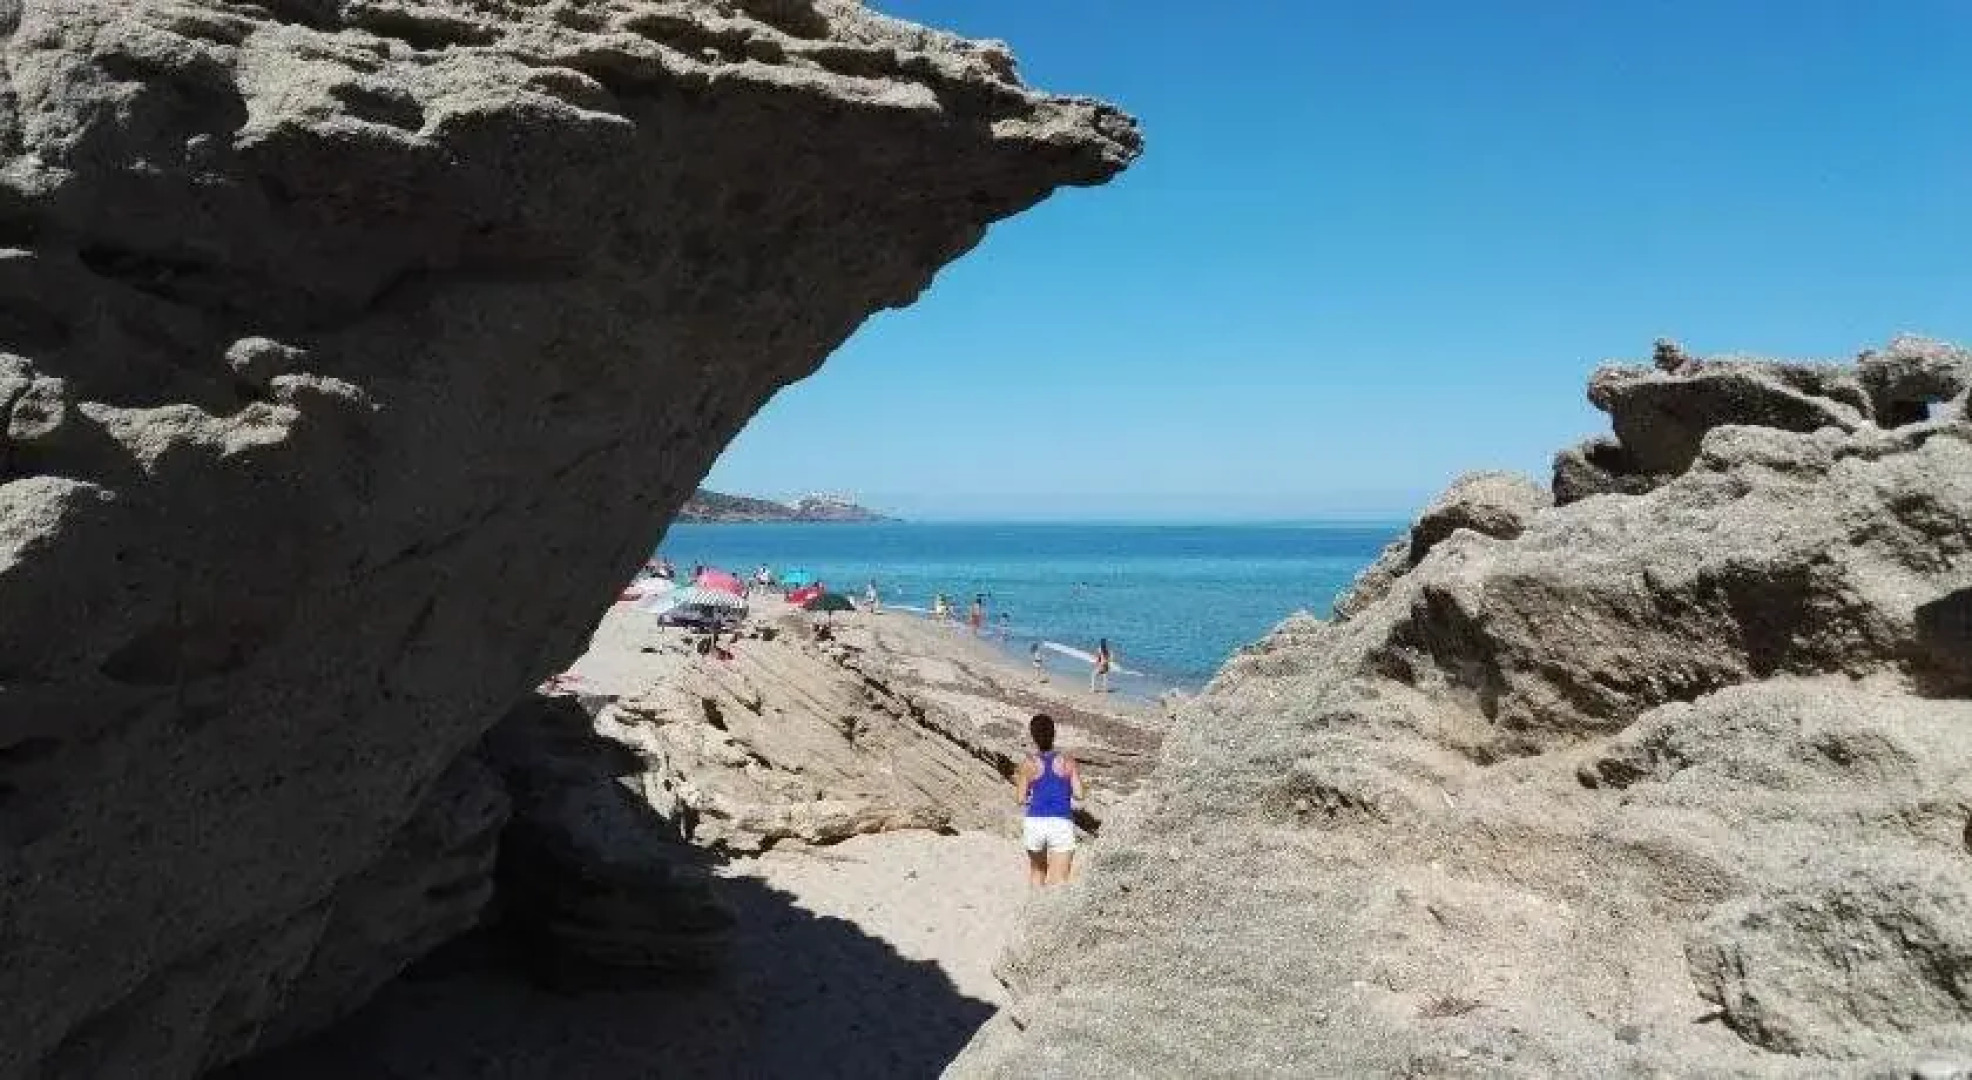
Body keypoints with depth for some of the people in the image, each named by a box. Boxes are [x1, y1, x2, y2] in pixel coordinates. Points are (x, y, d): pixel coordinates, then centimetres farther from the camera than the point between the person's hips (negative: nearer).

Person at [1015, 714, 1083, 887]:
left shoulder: (1028, 764, 1)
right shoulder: (1068, 762, 3)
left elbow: (1022, 799, -1)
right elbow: (1078, 795, -1)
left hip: (1034, 822, 1)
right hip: (1062, 825, -1)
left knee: (1037, 869, 29)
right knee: (1058, 882, -6)